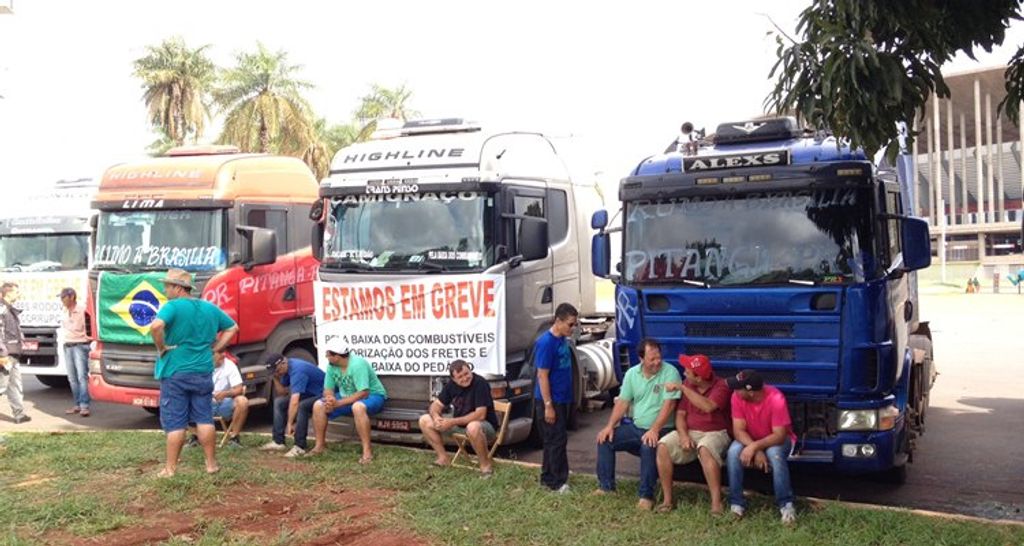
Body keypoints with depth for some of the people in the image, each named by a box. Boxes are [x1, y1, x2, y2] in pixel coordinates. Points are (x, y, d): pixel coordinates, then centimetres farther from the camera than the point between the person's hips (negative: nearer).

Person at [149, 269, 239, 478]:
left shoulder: (173, 306, -10)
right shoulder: (210, 308, 10)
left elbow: (156, 326, -29)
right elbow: (232, 328, 18)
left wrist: (161, 348, -14)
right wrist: (215, 348, 13)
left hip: (175, 373, -5)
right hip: (203, 372, 5)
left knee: (175, 423, 1)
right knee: (205, 419, 10)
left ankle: (170, 468, 7)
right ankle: (211, 463, 14)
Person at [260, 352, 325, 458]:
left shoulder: (297, 370, -30)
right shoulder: (286, 368, -1)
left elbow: (294, 402, -36)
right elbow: (282, 392, 8)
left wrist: (290, 424, -35)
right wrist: (276, 378, -8)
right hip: (308, 394, 10)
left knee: (301, 406, -36)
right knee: (279, 402, 2)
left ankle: (300, 447, -27)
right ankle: (278, 442, 1)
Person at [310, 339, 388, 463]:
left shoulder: (357, 364, -28)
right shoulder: (331, 366, -6)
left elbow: (363, 393, -33)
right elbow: (328, 390, 0)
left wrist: (338, 403, -32)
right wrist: (330, 400, -25)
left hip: (372, 396, -7)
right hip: (347, 397, 7)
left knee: (357, 407, -41)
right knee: (318, 406, -8)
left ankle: (367, 450, -35)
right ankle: (320, 445, 5)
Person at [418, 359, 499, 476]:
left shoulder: (480, 383, -23)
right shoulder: (451, 385, -2)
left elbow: (480, 415, -29)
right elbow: (436, 405, 6)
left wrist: (453, 422, -28)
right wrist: (436, 416, -19)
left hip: (485, 426, -7)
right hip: (459, 424, 7)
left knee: (473, 427, -44)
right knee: (424, 421, -1)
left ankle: (486, 465, -21)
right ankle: (443, 458, 6)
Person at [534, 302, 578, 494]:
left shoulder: (563, 340, 7)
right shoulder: (546, 343, -19)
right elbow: (542, 375, -19)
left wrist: (567, 399, 17)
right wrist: (548, 405, -19)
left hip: (562, 399, 8)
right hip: (550, 401, -8)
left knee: (553, 440, 14)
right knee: (557, 441, -3)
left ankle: (548, 478, 23)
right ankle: (557, 482, 6)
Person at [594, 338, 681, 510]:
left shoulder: (670, 373, -13)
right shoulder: (632, 373, 4)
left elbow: (669, 404, -20)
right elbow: (622, 402, 6)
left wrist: (654, 430, -28)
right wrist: (610, 425, -7)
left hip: (659, 429, -6)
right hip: (634, 426, 6)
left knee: (648, 447, -35)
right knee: (605, 439, -7)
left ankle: (646, 495, -21)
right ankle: (606, 486, 4)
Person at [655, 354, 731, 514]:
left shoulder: (721, 386, -11)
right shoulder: (688, 385, 7)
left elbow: (708, 406, -29)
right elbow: (680, 414, 5)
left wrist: (682, 388, -25)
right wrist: (683, 435, -14)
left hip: (715, 433, -5)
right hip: (690, 432, 5)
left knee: (704, 449, -39)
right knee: (663, 446, -22)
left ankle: (717, 503, -36)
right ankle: (667, 499, -16)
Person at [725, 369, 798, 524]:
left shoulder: (776, 399, -31)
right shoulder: (737, 397, -20)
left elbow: (779, 436, -30)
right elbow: (739, 430, -19)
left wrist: (755, 447, -42)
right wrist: (756, 451, -34)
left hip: (776, 440, -3)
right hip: (750, 440, 3)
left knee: (774, 453, -36)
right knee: (734, 451, -28)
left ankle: (785, 504, -21)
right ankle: (736, 503, -17)